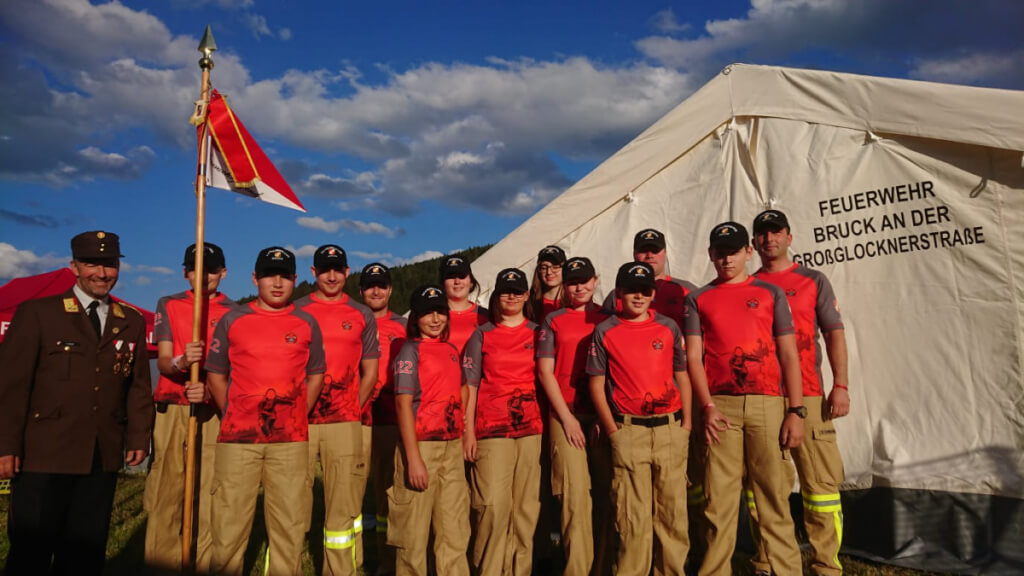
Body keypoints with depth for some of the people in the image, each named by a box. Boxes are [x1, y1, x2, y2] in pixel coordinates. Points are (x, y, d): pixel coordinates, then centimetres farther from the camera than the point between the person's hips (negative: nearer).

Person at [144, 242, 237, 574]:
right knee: (164, 494, -1)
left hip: (215, 413, -1)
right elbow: (162, 361, 2)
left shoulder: (233, 313, 8)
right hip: (172, 411, 1)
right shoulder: (168, 305, 11)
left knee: (212, 495, -2)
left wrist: (211, 388, -16)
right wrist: (180, 362, -22)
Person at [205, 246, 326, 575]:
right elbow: (215, 374, 10)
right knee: (228, 521, 3)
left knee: (289, 522, 4)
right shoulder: (232, 320, 6)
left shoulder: (307, 323, 7)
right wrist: (231, 413, 4)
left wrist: (299, 415, 5)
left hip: (291, 440, 1)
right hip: (237, 437, 0)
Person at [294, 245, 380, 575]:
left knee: (344, 503, 4)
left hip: (344, 424, 1)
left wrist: (354, 409, 4)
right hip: (298, 421, 0)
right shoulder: (295, 311, 7)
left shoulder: (362, 315, 9)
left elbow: (370, 371, 11)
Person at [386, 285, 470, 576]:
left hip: (453, 447, 6)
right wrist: (413, 458, -18)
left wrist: (464, 439, 10)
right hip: (421, 446, -6)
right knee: (414, 532, 4)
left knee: (455, 532, 10)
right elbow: (403, 404, -12)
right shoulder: (410, 350, -6)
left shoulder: (451, 350, 13)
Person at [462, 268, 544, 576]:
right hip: (491, 431, -2)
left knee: (526, 506, 4)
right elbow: (470, 385, 4)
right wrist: (468, 432, -3)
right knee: (493, 505, -9)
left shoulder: (538, 333, 12)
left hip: (531, 429, 2)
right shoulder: (482, 335, 7)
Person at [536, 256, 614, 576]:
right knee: (575, 495, -6)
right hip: (566, 415, -2)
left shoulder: (608, 319, 12)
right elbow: (545, 372, 3)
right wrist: (566, 417, -4)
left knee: (606, 493, 3)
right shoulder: (553, 321, 8)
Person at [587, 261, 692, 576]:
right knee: (632, 512, 1)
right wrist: (612, 430, -3)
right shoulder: (605, 331, 3)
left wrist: (686, 424, 3)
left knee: (673, 508, 7)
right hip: (628, 431, -2)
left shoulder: (669, 327, 9)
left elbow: (682, 376, 11)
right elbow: (597, 383, 3)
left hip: (670, 429, 2)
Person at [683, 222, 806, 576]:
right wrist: (707, 407, -7)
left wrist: (796, 410, -1)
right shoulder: (697, 299, 13)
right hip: (720, 405, 0)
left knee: (774, 493, 0)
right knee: (719, 496, 0)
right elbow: (693, 357, 5)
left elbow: (788, 354, 7)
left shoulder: (770, 293, 12)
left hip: (766, 402, 0)